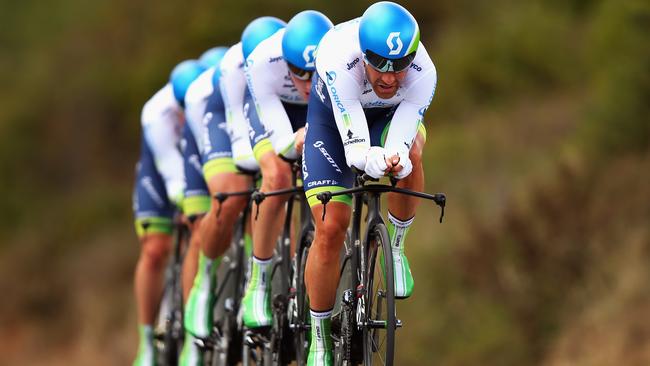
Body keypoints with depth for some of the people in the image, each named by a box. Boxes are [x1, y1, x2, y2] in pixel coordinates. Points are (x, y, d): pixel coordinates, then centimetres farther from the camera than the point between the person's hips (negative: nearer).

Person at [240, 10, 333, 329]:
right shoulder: (263, 62, -39)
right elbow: (281, 141, -39)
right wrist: (296, 142, -61)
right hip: (273, 104, -2)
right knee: (277, 177, -28)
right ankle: (258, 285, -14)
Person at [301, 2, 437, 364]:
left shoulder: (423, 74, -35)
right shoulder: (340, 61, -41)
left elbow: (397, 148, -36)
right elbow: (356, 150, -41)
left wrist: (398, 160, -59)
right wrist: (378, 161, -63)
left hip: (391, 115, 1)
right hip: (333, 116, -1)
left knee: (411, 151, -36)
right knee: (330, 230, -11)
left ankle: (396, 247, -10)